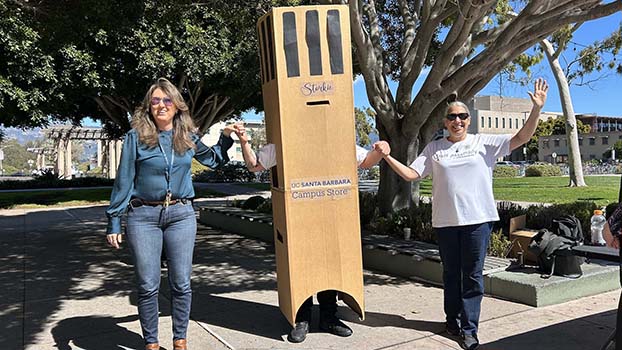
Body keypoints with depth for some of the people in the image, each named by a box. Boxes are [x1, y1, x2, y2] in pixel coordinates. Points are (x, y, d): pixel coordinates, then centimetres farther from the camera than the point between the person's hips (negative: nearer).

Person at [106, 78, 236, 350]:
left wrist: (226, 137, 10)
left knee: (181, 283, 6)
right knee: (148, 285, 4)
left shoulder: (187, 138, 7)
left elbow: (214, 160, 25)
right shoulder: (136, 137, -2)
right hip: (143, 216, -2)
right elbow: (123, 181, -1)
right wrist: (113, 221, -2)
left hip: (181, 215, 2)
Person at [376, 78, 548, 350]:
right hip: (445, 221, 2)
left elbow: (521, 138, -3)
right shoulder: (434, 148, 6)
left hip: (477, 219, -1)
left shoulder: (484, 143, 3)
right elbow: (410, 174, 4)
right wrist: (387, 157, -7)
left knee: (473, 275, 2)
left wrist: (536, 109, -14)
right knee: (451, 273, 14)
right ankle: (453, 320, 30)